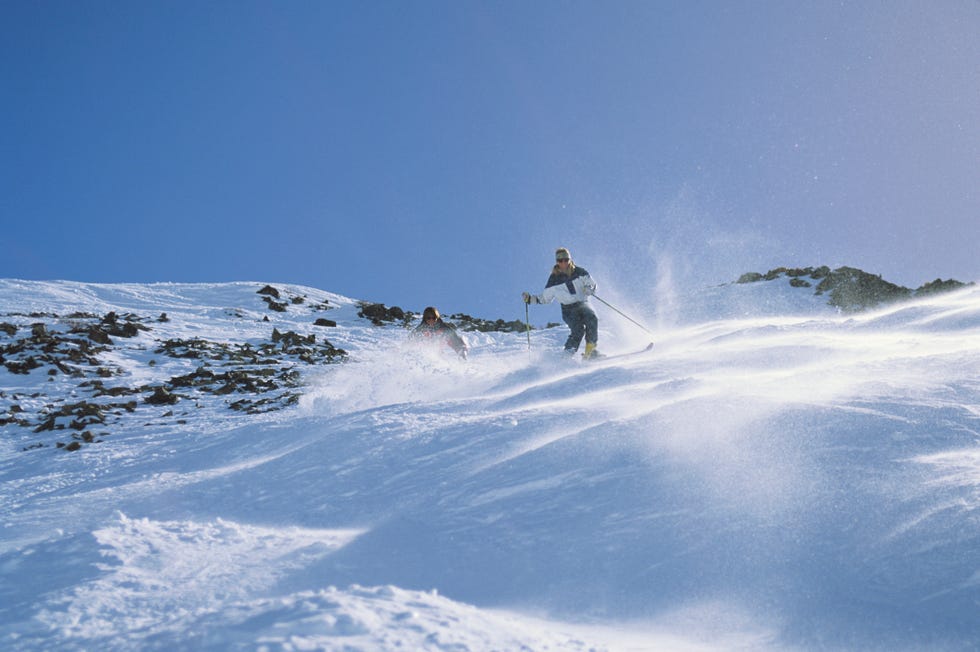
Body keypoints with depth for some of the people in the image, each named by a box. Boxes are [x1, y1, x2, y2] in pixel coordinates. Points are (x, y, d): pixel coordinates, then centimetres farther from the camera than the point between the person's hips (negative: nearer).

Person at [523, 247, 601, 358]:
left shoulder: (579, 272, 4)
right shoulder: (554, 279, 2)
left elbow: (593, 285, 10)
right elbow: (545, 298, 12)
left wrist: (589, 289, -14)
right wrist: (530, 299, 0)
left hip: (582, 304, 2)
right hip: (568, 309, -2)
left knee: (592, 319, -30)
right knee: (578, 329, -28)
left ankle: (590, 349, -15)